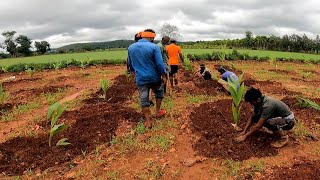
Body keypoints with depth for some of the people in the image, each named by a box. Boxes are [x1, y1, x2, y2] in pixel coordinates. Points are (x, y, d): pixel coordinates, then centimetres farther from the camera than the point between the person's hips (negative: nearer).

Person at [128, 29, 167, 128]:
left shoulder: (131, 47, 4)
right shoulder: (154, 47, -12)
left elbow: (130, 65, 14)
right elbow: (160, 64, -14)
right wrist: (164, 76, -2)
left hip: (140, 79, 2)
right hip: (154, 77, -2)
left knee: (144, 100, 8)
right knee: (159, 92, 25)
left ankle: (148, 121, 13)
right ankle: (157, 111, 33)